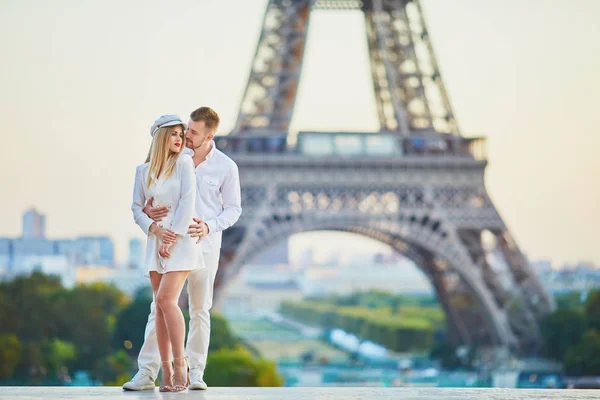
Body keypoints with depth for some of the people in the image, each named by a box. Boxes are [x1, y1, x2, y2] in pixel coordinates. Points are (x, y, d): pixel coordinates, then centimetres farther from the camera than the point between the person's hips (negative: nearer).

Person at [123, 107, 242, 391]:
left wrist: (209, 226, -17)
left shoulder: (226, 167, -3)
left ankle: (196, 373, 13)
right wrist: (146, 210, -16)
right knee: (160, 306, -4)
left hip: (205, 245, -1)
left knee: (200, 309, 5)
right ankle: (146, 372, -6)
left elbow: (233, 208, 1)